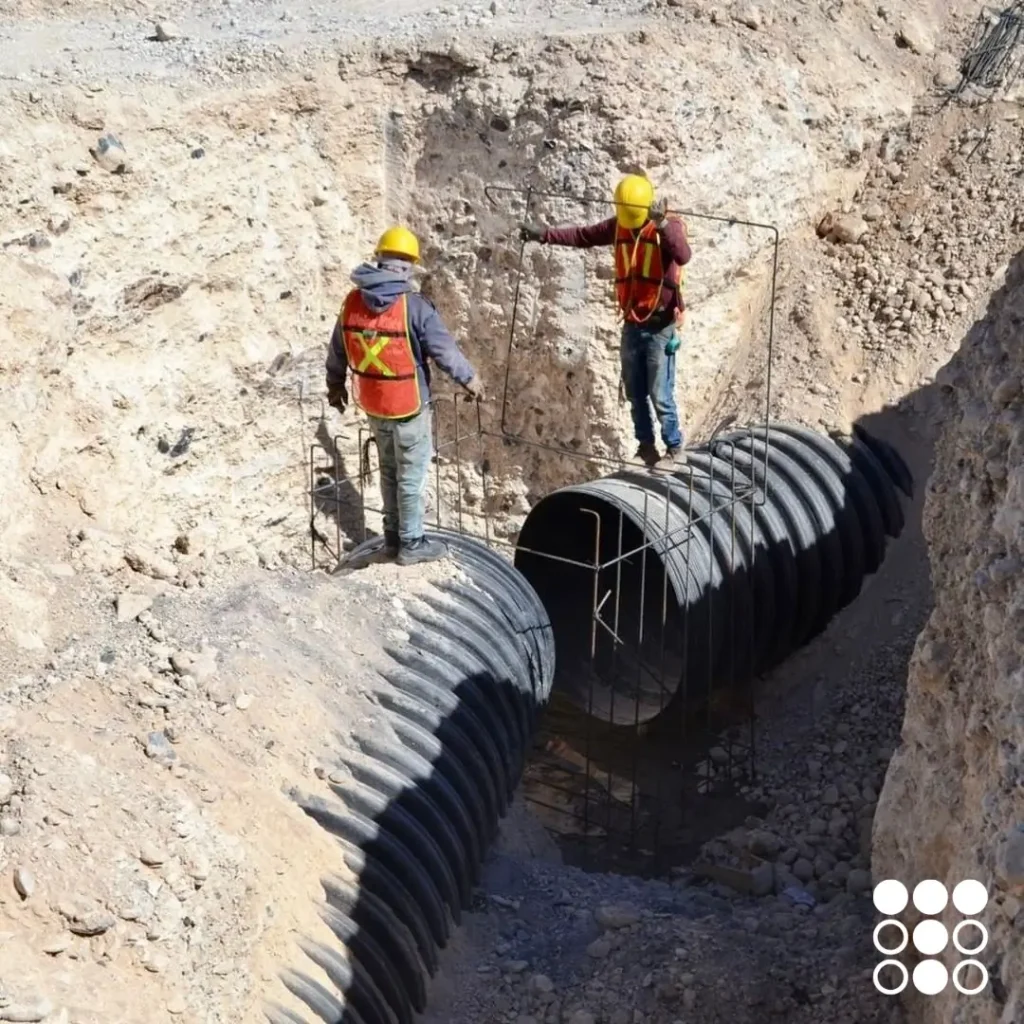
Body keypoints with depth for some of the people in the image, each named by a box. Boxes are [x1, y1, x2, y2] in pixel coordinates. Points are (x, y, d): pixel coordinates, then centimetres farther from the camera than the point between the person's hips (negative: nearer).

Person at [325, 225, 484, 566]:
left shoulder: (352, 301, -3)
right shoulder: (414, 306, -21)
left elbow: (337, 349, 9)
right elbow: (444, 348, -14)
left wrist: (335, 385, 25)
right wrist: (469, 379, 1)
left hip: (372, 404, 6)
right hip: (409, 406, -6)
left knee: (389, 471, 21)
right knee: (412, 475, 7)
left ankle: (393, 537, 31)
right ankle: (411, 544, 16)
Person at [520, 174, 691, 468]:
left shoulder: (670, 226, -13)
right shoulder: (618, 226, 4)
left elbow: (683, 256, -32)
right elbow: (583, 236, 12)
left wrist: (662, 224, -46)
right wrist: (544, 234, 4)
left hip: (660, 326, -6)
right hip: (632, 324, 6)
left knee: (660, 395, -4)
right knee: (635, 393, 12)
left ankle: (675, 449, 10)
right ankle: (646, 447, 24)